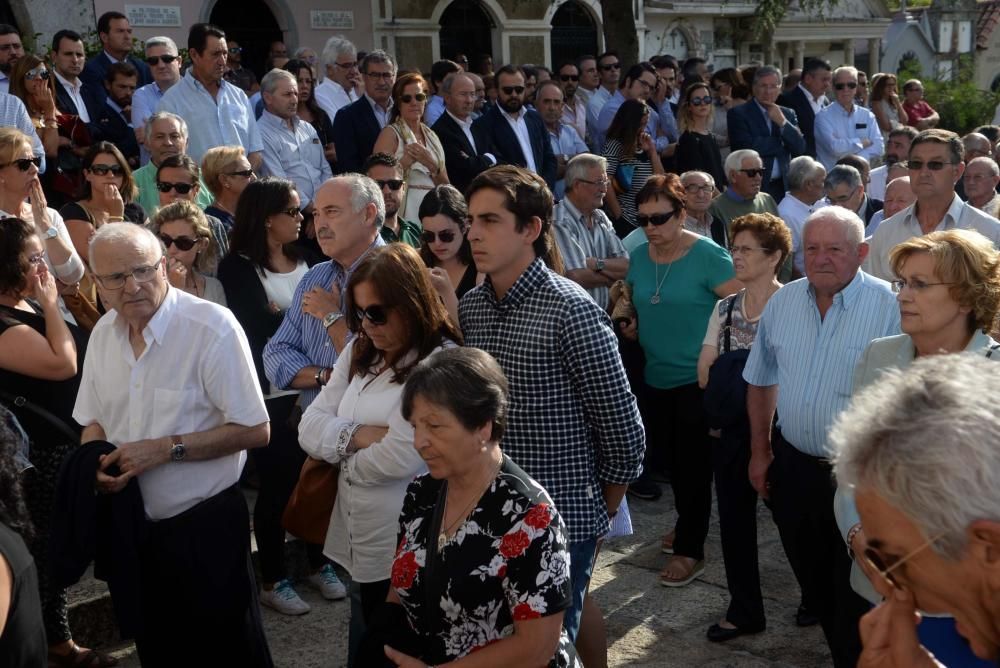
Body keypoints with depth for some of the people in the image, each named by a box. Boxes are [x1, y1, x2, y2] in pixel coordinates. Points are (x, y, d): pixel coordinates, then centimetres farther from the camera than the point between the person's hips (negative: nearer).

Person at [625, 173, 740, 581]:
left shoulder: (707, 255, -15)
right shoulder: (639, 257, 3)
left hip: (698, 379, -6)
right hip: (657, 378, 6)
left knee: (694, 464, 2)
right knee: (669, 460, 18)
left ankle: (690, 550, 13)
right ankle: (688, 525, 38)